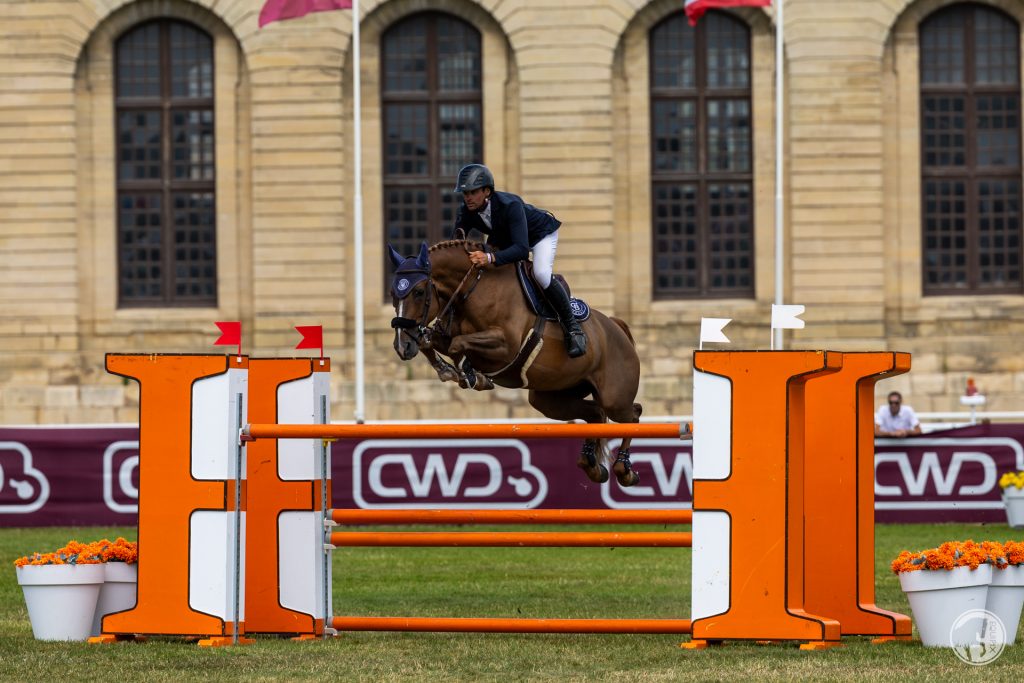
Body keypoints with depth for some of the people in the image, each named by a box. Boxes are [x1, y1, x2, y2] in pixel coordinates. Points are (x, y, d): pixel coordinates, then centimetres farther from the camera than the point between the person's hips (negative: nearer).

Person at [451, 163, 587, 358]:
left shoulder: (510, 205, -42)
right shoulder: (466, 213, -24)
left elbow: (522, 249, -51)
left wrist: (490, 258, -66)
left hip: (540, 232, -7)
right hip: (504, 238, 7)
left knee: (541, 274, -32)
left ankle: (572, 327, -17)